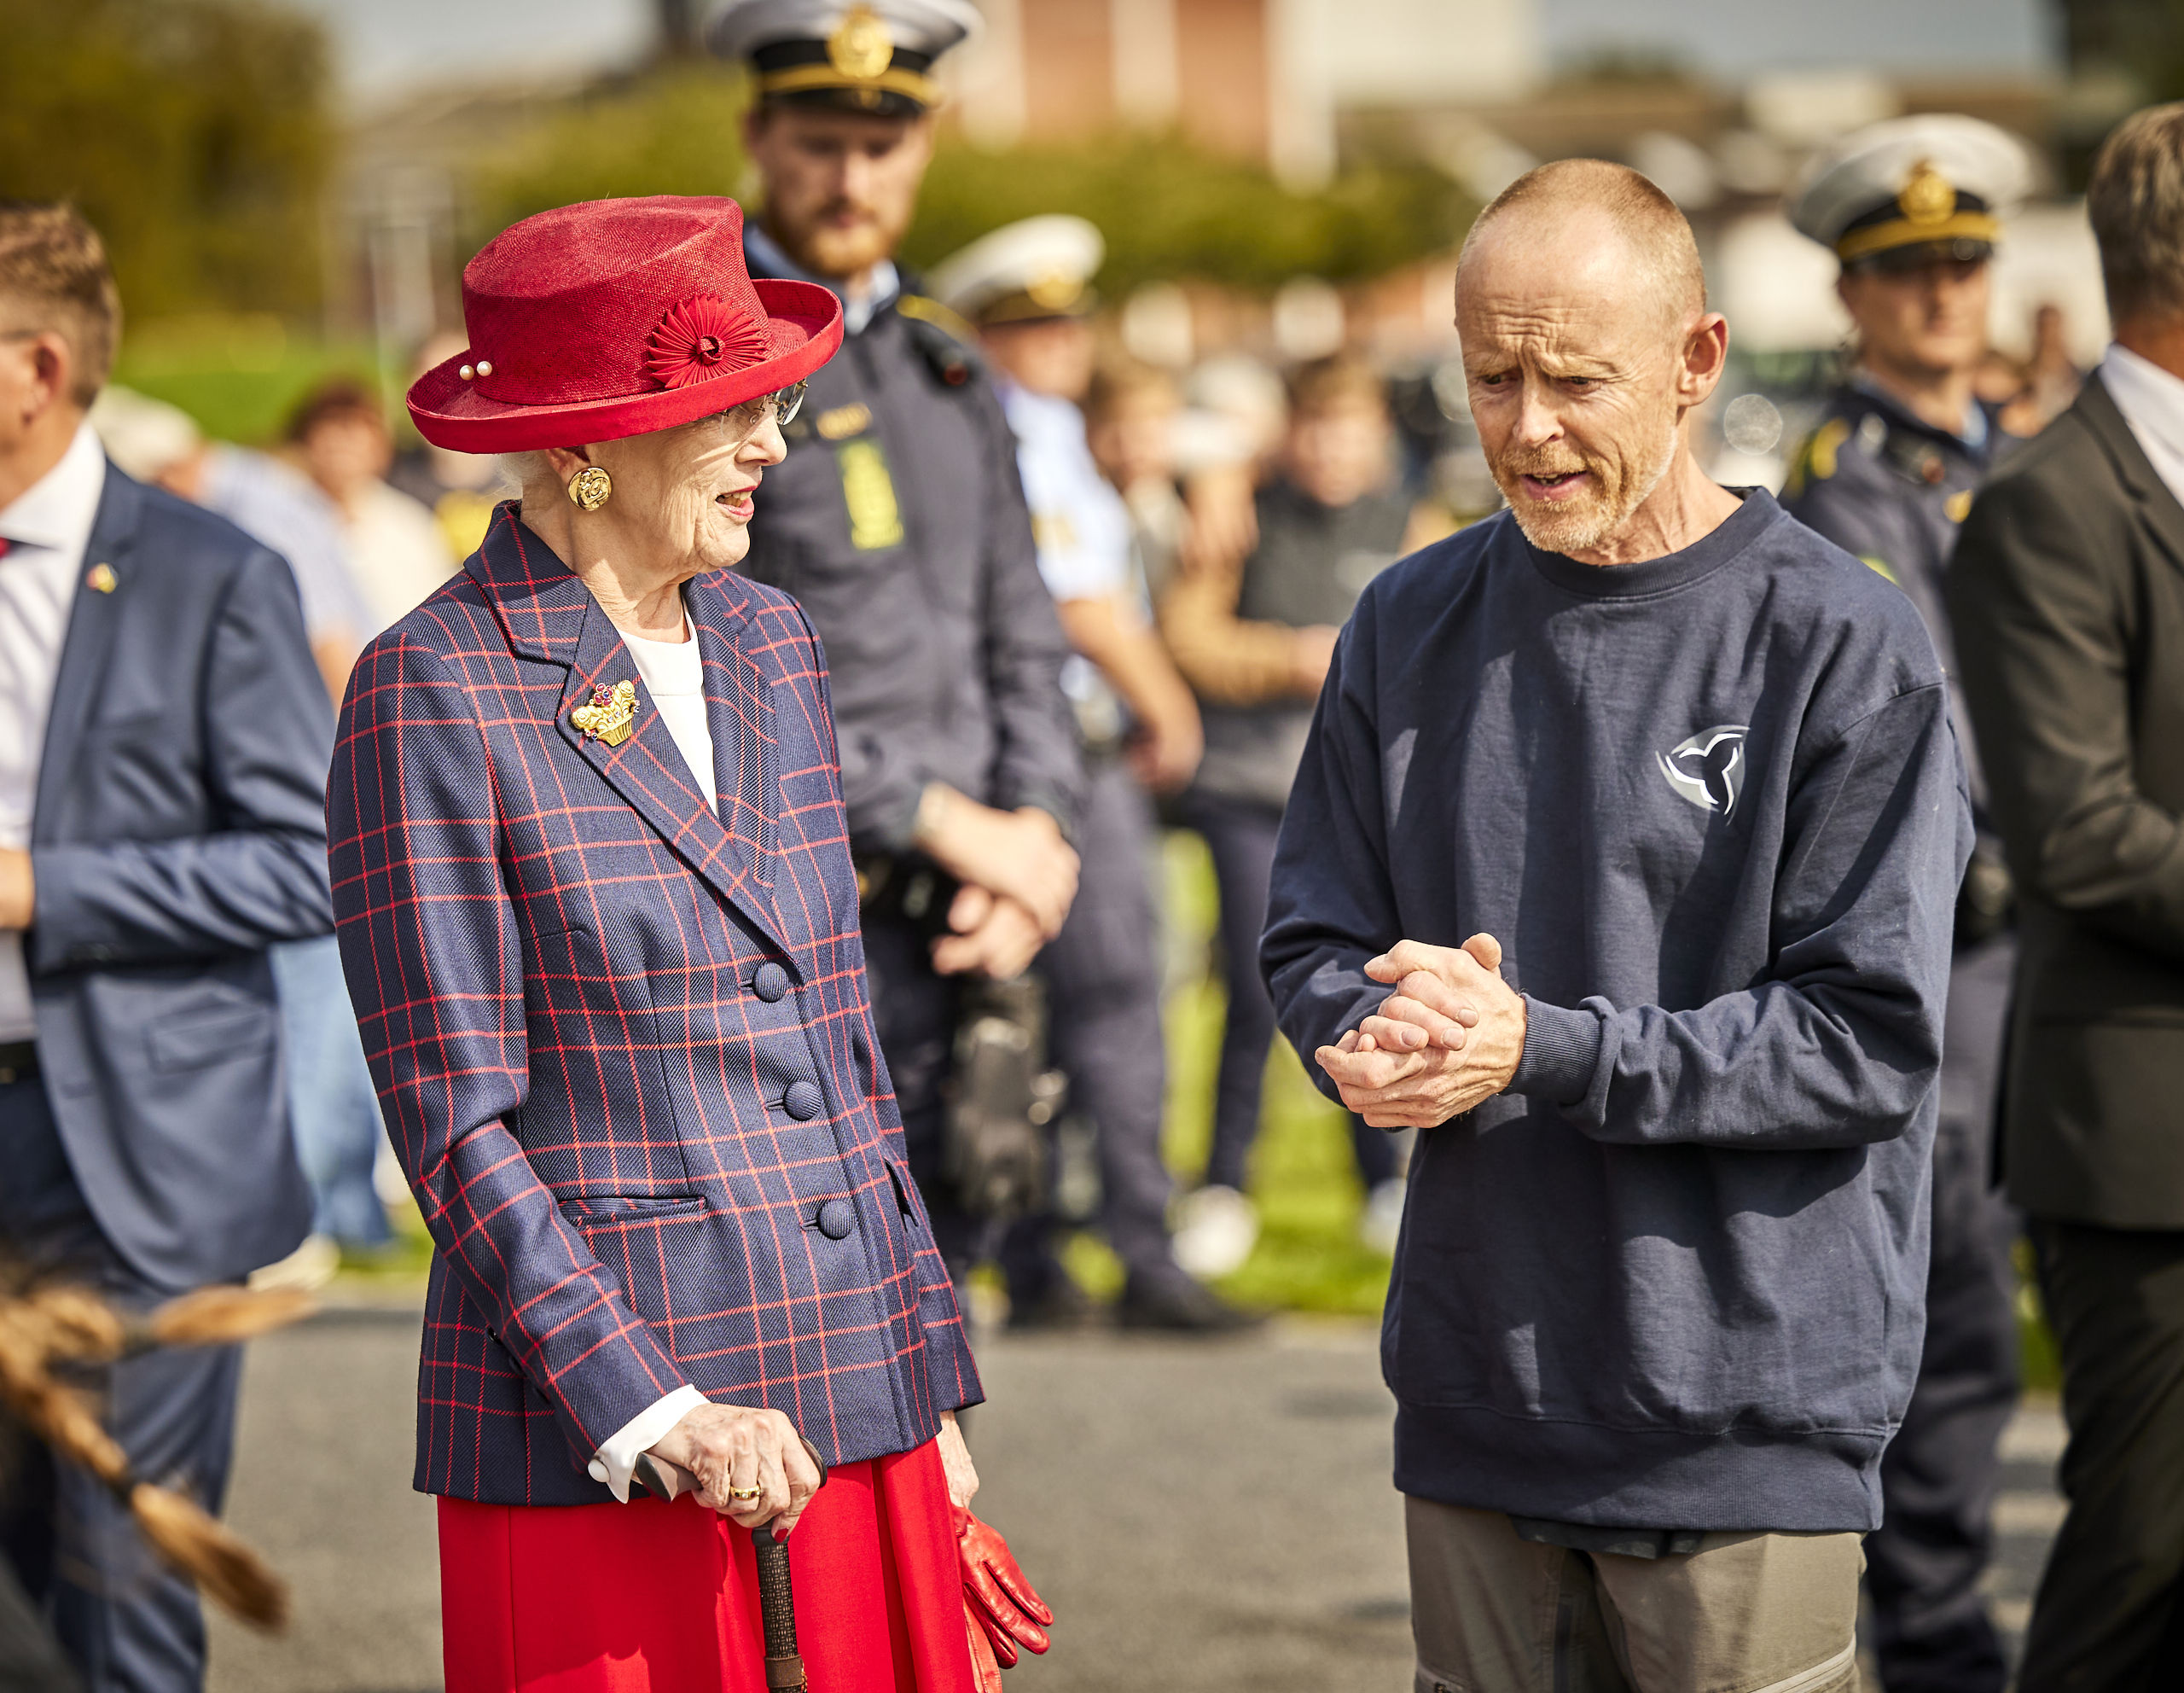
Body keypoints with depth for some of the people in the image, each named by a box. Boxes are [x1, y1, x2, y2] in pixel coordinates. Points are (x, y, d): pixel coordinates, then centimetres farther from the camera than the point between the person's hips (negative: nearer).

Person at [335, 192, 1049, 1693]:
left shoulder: (768, 643, 11)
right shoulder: (436, 693, -8)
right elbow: (454, 1126, -10)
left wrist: (928, 1390, 14)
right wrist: (657, 1417, -16)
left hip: (852, 1400, 6)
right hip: (590, 1454, -6)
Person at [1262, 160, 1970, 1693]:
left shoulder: (1844, 648, -9)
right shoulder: (1412, 625, 8)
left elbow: (1866, 1043, -12)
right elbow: (1314, 939, 12)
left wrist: (1543, 1052, -19)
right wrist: (1389, 1037, -12)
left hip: (1749, 1414, -4)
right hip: (1474, 1403, 5)